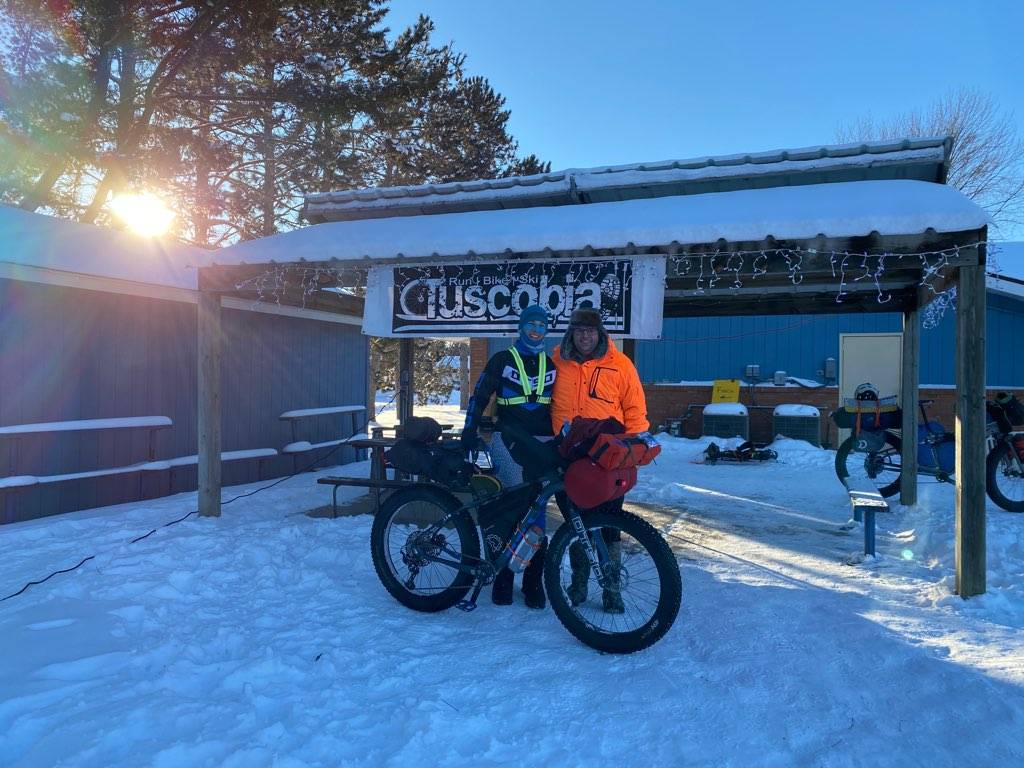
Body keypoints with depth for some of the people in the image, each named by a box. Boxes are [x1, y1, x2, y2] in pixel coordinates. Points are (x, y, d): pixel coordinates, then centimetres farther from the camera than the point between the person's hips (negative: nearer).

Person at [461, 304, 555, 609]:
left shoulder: (550, 365, 16)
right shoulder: (502, 360, 6)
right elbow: (479, 397, 2)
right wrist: (469, 431, -8)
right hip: (508, 440, -3)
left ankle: (534, 580, 9)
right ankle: (503, 575, 2)